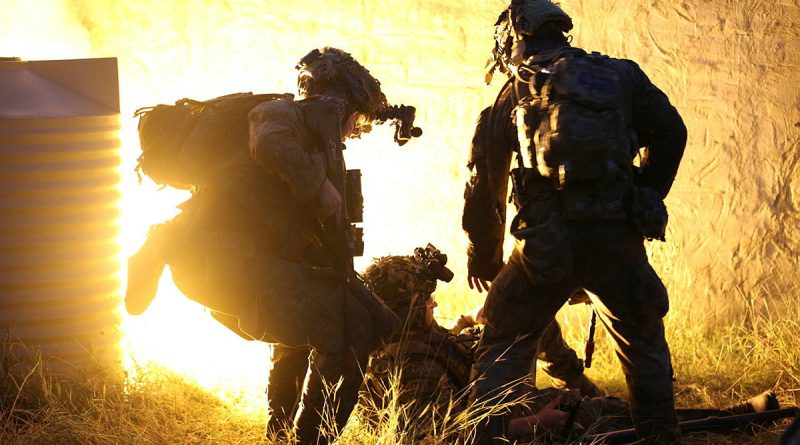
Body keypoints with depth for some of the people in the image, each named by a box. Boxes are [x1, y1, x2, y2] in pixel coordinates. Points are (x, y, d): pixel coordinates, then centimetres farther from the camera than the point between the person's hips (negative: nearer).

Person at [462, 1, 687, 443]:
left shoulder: (512, 97, 10)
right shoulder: (622, 76, 11)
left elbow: (484, 186, 13)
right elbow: (670, 135, 8)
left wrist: (483, 259, 25)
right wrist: (645, 202, 19)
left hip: (546, 245, -1)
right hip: (618, 240, 1)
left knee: (502, 349, 12)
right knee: (644, 343, 21)